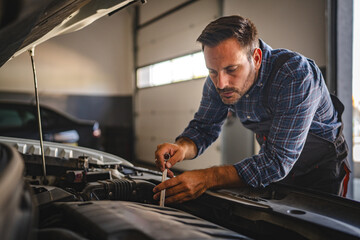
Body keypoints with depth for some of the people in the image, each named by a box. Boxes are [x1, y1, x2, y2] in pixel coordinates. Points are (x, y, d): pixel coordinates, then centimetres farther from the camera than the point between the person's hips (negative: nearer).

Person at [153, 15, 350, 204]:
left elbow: (278, 161, -39)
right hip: (273, 157, 4)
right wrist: (183, 148, -32)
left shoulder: (297, 75, -37)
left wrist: (207, 179, -46)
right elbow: (203, 127, -7)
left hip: (322, 164, -4)